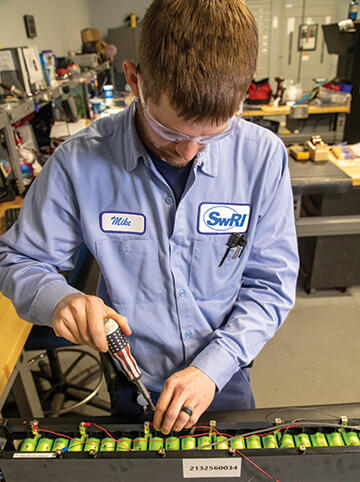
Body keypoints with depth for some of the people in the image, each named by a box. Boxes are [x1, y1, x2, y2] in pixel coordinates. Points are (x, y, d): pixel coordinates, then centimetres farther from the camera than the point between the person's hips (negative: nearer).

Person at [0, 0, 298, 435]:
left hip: (225, 381, 1)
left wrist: (214, 366, -22)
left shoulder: (263, 156, -18)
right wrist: (58, 298, -30)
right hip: (133, 387, 0)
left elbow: (270, 284, -12)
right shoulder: (81, 162, -21)